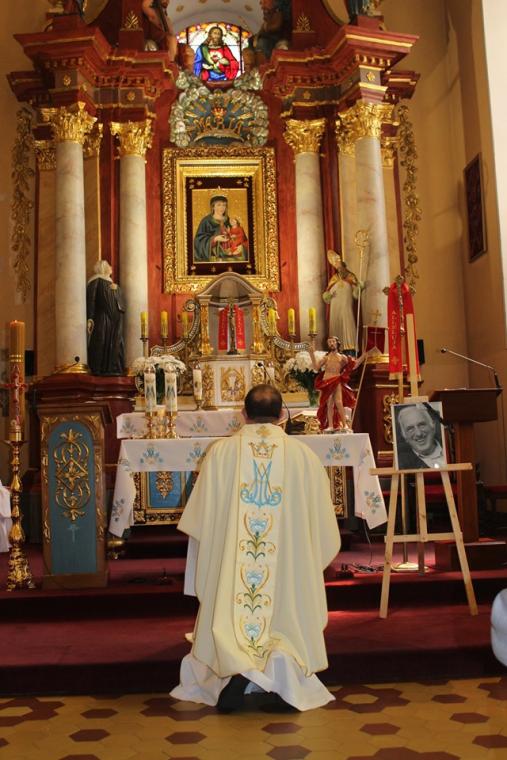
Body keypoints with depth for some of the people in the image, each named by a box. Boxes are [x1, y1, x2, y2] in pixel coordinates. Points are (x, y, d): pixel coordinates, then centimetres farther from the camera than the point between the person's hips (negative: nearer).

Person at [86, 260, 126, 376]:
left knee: (114, 343, 3)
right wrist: (90, 318, -21)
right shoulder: (96, 281, -1)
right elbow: (90, 299, -11)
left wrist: (115, 289, 1)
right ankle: (98, 370, -11)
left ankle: (112, 369, 5)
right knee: (101, 343, -12)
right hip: (102, 318, -8)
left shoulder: (111, 283, 23)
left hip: (113, 319, 8)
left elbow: (119, 300, 23)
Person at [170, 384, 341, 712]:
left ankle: (235, 670, -19)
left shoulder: (220, 452, -1)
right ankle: (284, 664, -19)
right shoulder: (304, 455, 0)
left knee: (230, 631, 15)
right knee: (285, 628, 16)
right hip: (290, 571, 0)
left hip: (229, 575, 0)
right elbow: (324, 530, 5)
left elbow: (199, 520, 4)